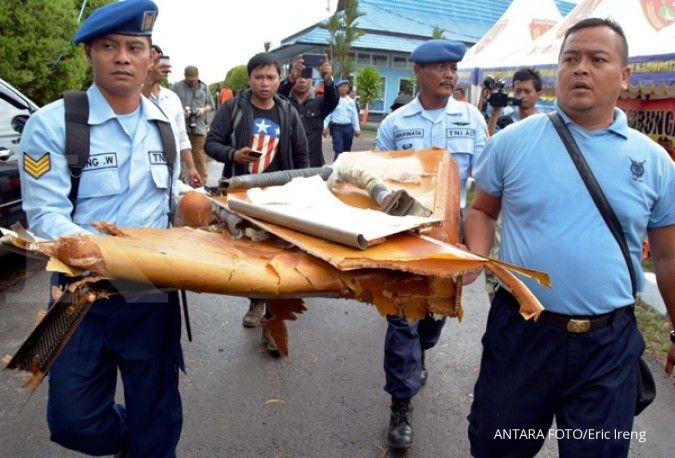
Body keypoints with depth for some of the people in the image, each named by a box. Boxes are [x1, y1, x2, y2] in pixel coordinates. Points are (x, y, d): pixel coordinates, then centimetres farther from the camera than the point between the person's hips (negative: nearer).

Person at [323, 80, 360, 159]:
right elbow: (327, 114, -3)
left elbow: (355, 116, 12)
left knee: (347, 151, 11)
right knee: (338, 150, -12)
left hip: (348, 128, 4)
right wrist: (325, 127, -9)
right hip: (336, 127, -4)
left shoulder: (351, 101, 10)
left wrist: (357, 129, 8)